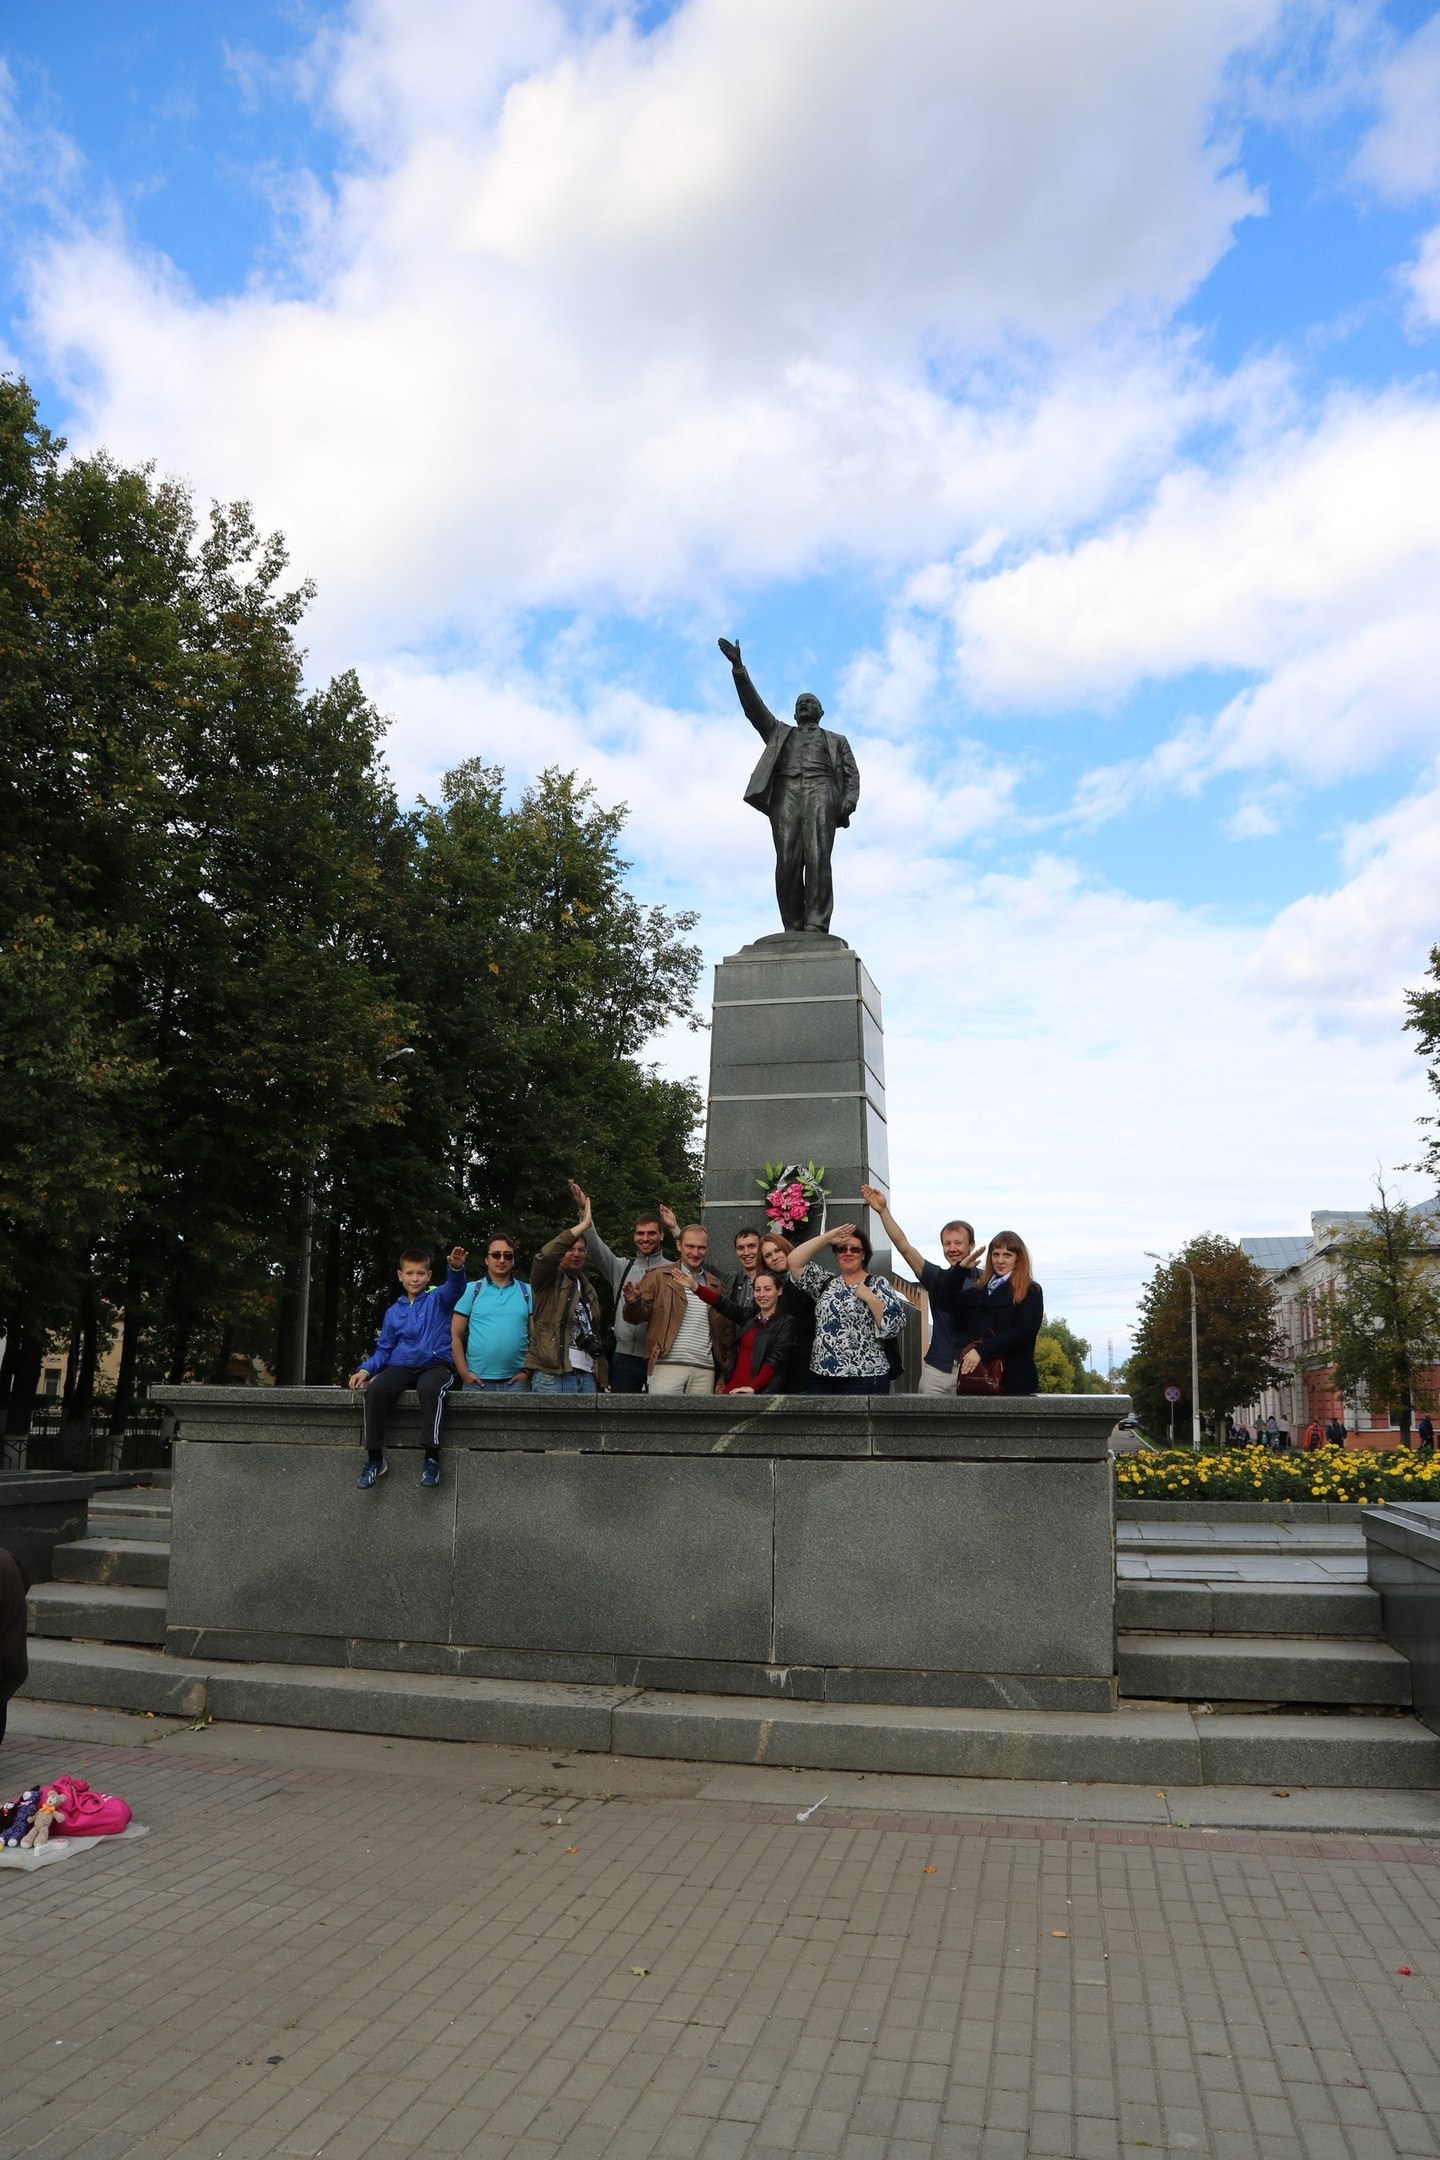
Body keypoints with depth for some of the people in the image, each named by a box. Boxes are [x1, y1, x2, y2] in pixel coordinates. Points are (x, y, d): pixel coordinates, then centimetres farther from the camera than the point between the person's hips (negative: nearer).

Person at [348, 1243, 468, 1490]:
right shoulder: (394, 1312, 18)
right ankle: (375, 1458, -17)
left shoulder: (438, 1298, 7)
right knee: (375, 1389, -28)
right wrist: (366, 1369, -2)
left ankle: (432, 1456, -29)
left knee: (429, 1388, -39)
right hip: (402, 1367, 3)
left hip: (435, 1365, -3)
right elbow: (383, 1350, 19)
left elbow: (454, 1287, -16)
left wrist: (456, 1268, -40)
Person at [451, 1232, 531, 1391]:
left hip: (515, 1380, 1)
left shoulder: (527, 1292, 8)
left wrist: (529, 1370, -3)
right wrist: (464, 1374, -5)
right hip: (477, 1381, -1)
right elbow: (455, 1336, 3)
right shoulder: (471, 1290, 5)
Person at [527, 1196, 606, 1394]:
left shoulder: (588, 1289, 23)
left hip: (587, 1376, 6)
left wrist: (601, 1377, 13)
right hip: (552, 1376, -6)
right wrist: (583, 1225, -18)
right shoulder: (548, 1281, 3)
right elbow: (547, 1255, -20)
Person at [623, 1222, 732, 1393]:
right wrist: (634, 1302, -19)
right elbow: (641, 1314, 1)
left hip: (705, 1369, 3)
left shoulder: (716, 1286, 18)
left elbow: (725, 1331, 20)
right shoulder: (658, 1277, 8)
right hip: (668, 1365, -3)